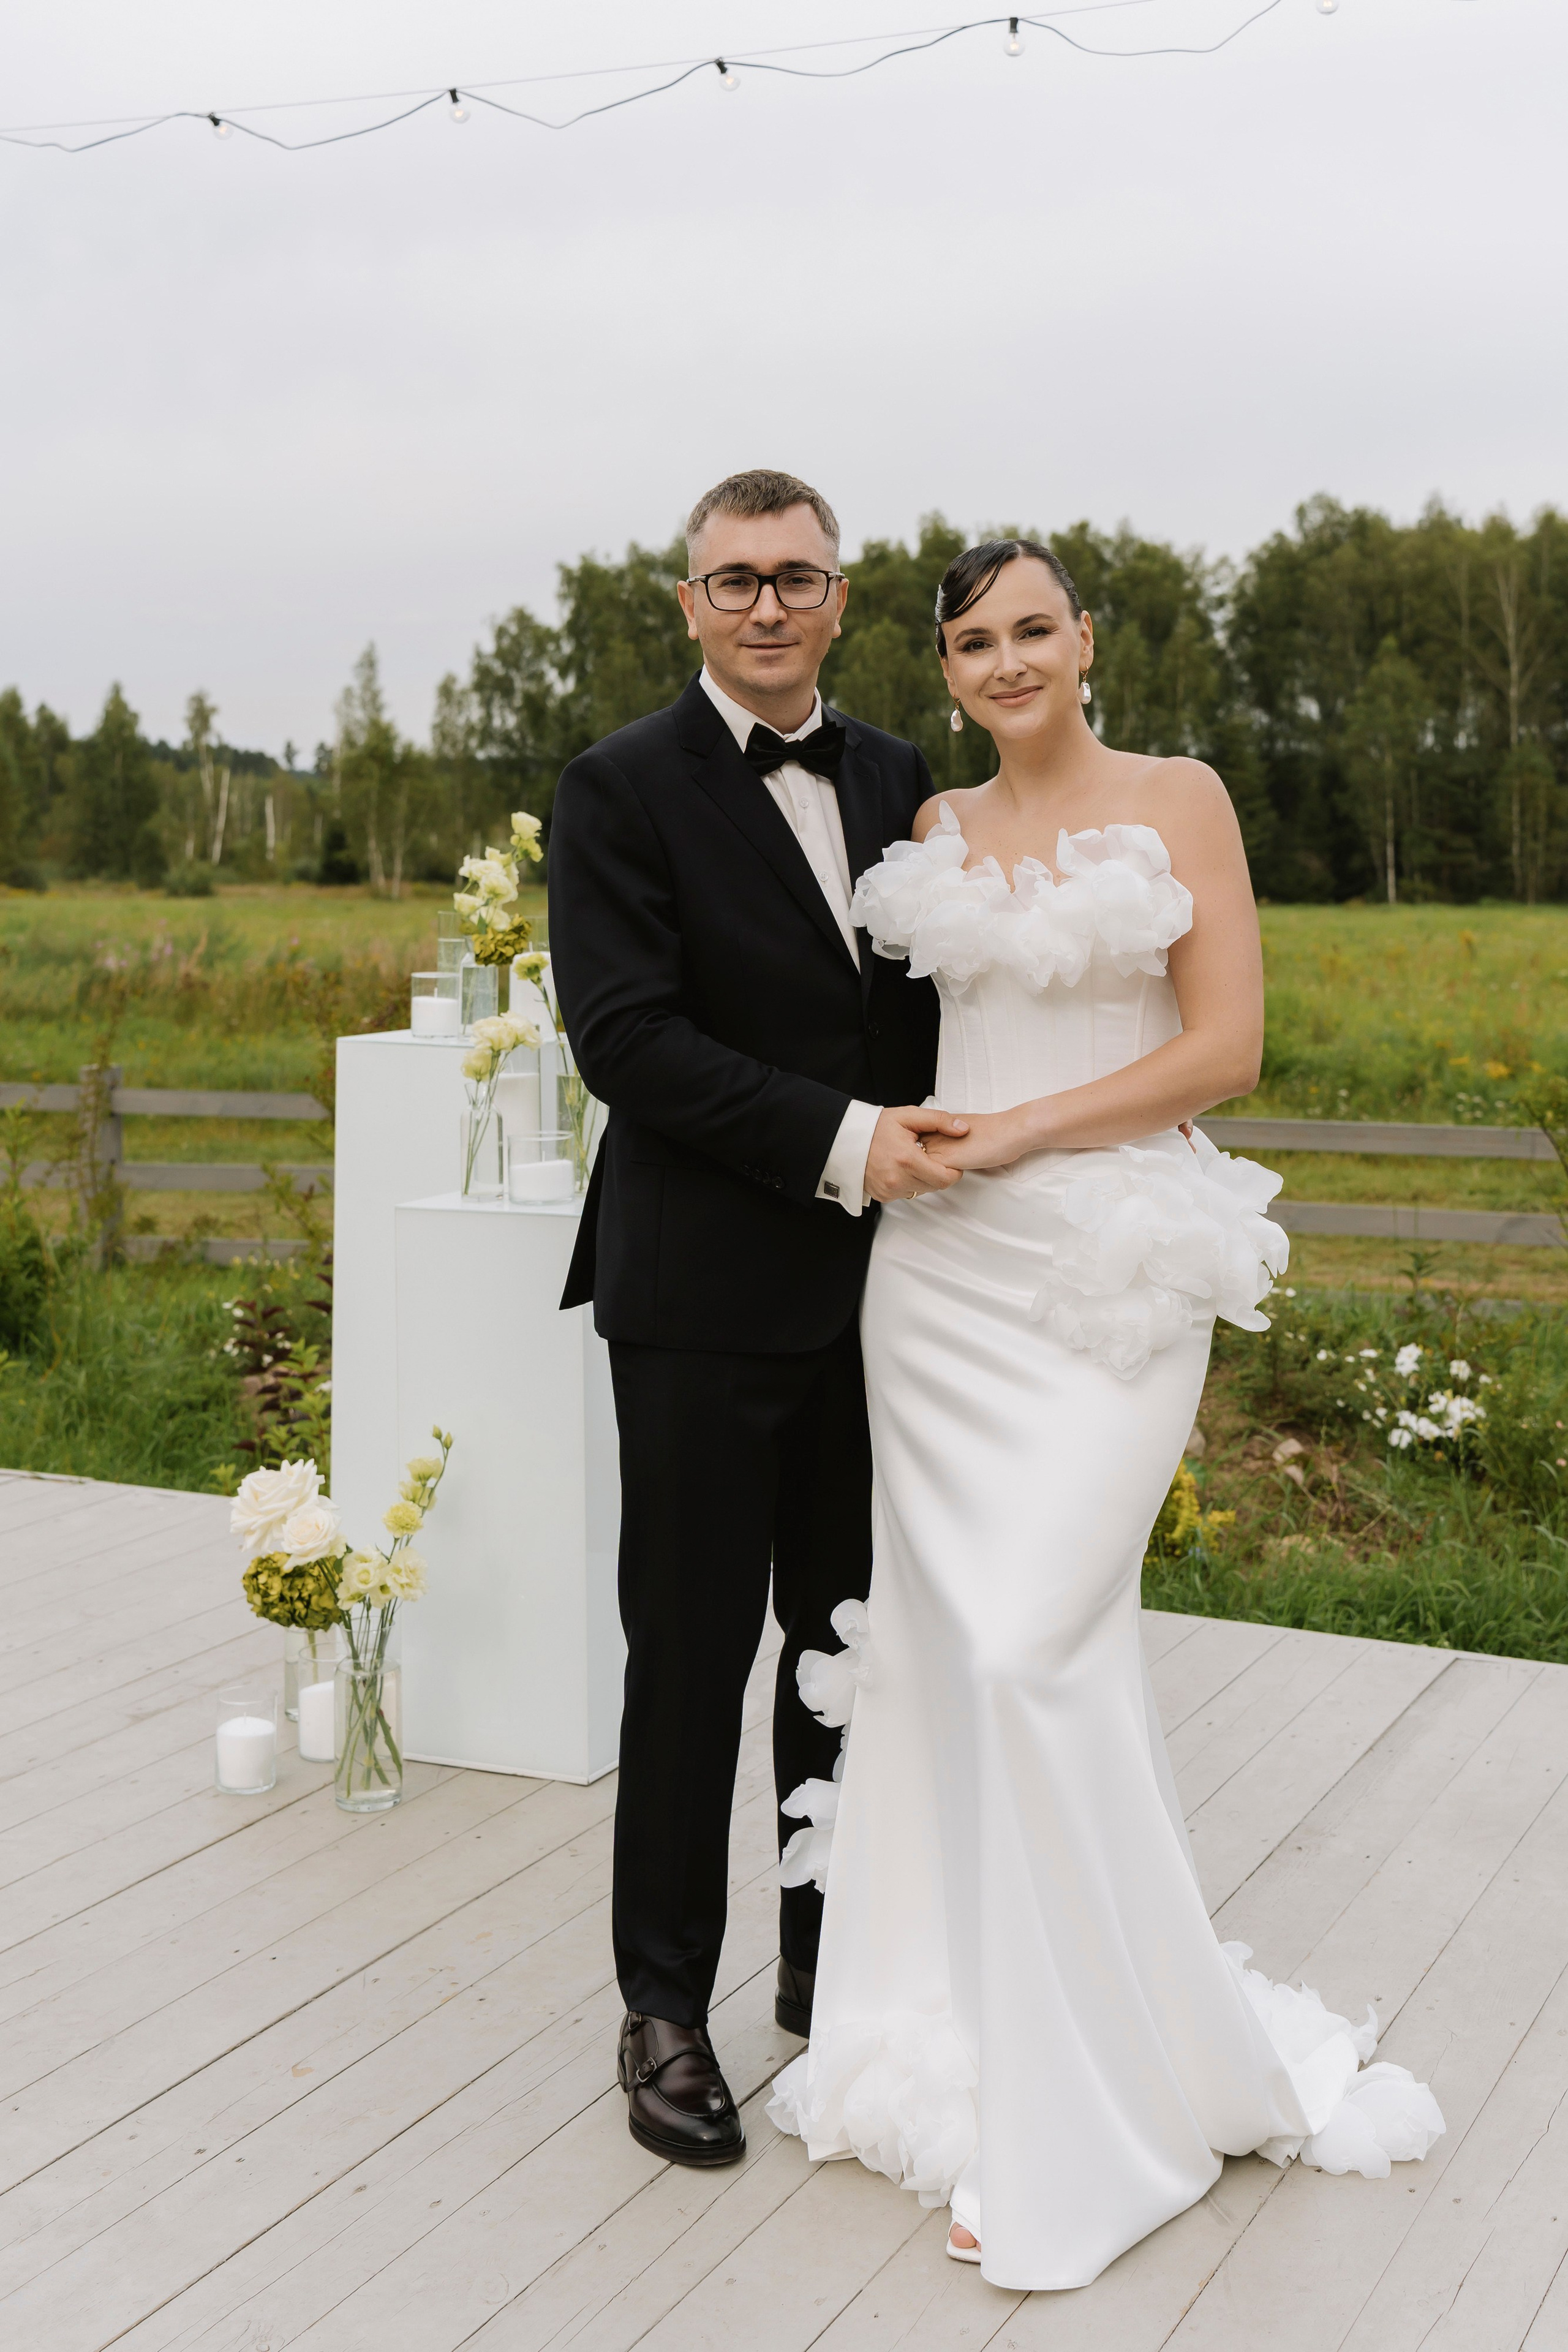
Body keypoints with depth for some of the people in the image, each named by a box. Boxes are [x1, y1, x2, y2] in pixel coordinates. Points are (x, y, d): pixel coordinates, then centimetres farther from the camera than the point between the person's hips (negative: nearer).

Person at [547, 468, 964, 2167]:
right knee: (692, 1656, 3)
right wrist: (839, 1138, -19)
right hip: (703, 1294, -5)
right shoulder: (622, 791, -5)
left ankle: (832, 1961, 30)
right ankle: (665, 2005, 18)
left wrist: (939, 1145, -3)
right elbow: (626, 1036, -15)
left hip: (874, 1285, 5)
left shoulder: (899, 783, 12)